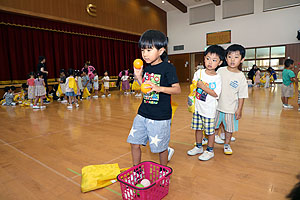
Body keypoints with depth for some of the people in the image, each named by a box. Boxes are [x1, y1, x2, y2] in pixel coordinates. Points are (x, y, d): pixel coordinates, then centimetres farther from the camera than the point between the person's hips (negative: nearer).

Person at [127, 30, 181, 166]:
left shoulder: (168, 68, -11)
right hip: (143, 113, 7)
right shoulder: (146, 68, 9)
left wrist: (159, 88, -30)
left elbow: (177, 89, -15)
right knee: (134, 142, 12)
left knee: (160, 147, 8)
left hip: (160, 117, -7)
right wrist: (138, 76, 2)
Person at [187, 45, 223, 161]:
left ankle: (210, 151, 26)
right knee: (198, 128, 16)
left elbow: (215, 94, -17)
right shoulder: (199, 73, 0)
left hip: (209, 109, -4)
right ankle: (198, 147, 36)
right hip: (197, 107, 4)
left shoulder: (217, 78, -11)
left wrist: (203, 87, -23)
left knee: (210, 130, 7)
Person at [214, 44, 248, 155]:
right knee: (213, 125, 16)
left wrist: (239, 109, -7)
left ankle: (227, 144, 33)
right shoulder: (220, 71, -5)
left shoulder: (241, 77, -9)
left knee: (229, 128, 13)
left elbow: (241, 96, -5)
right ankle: (215, 136, 43)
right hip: (217, 105, 2)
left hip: (231, 108, -1)